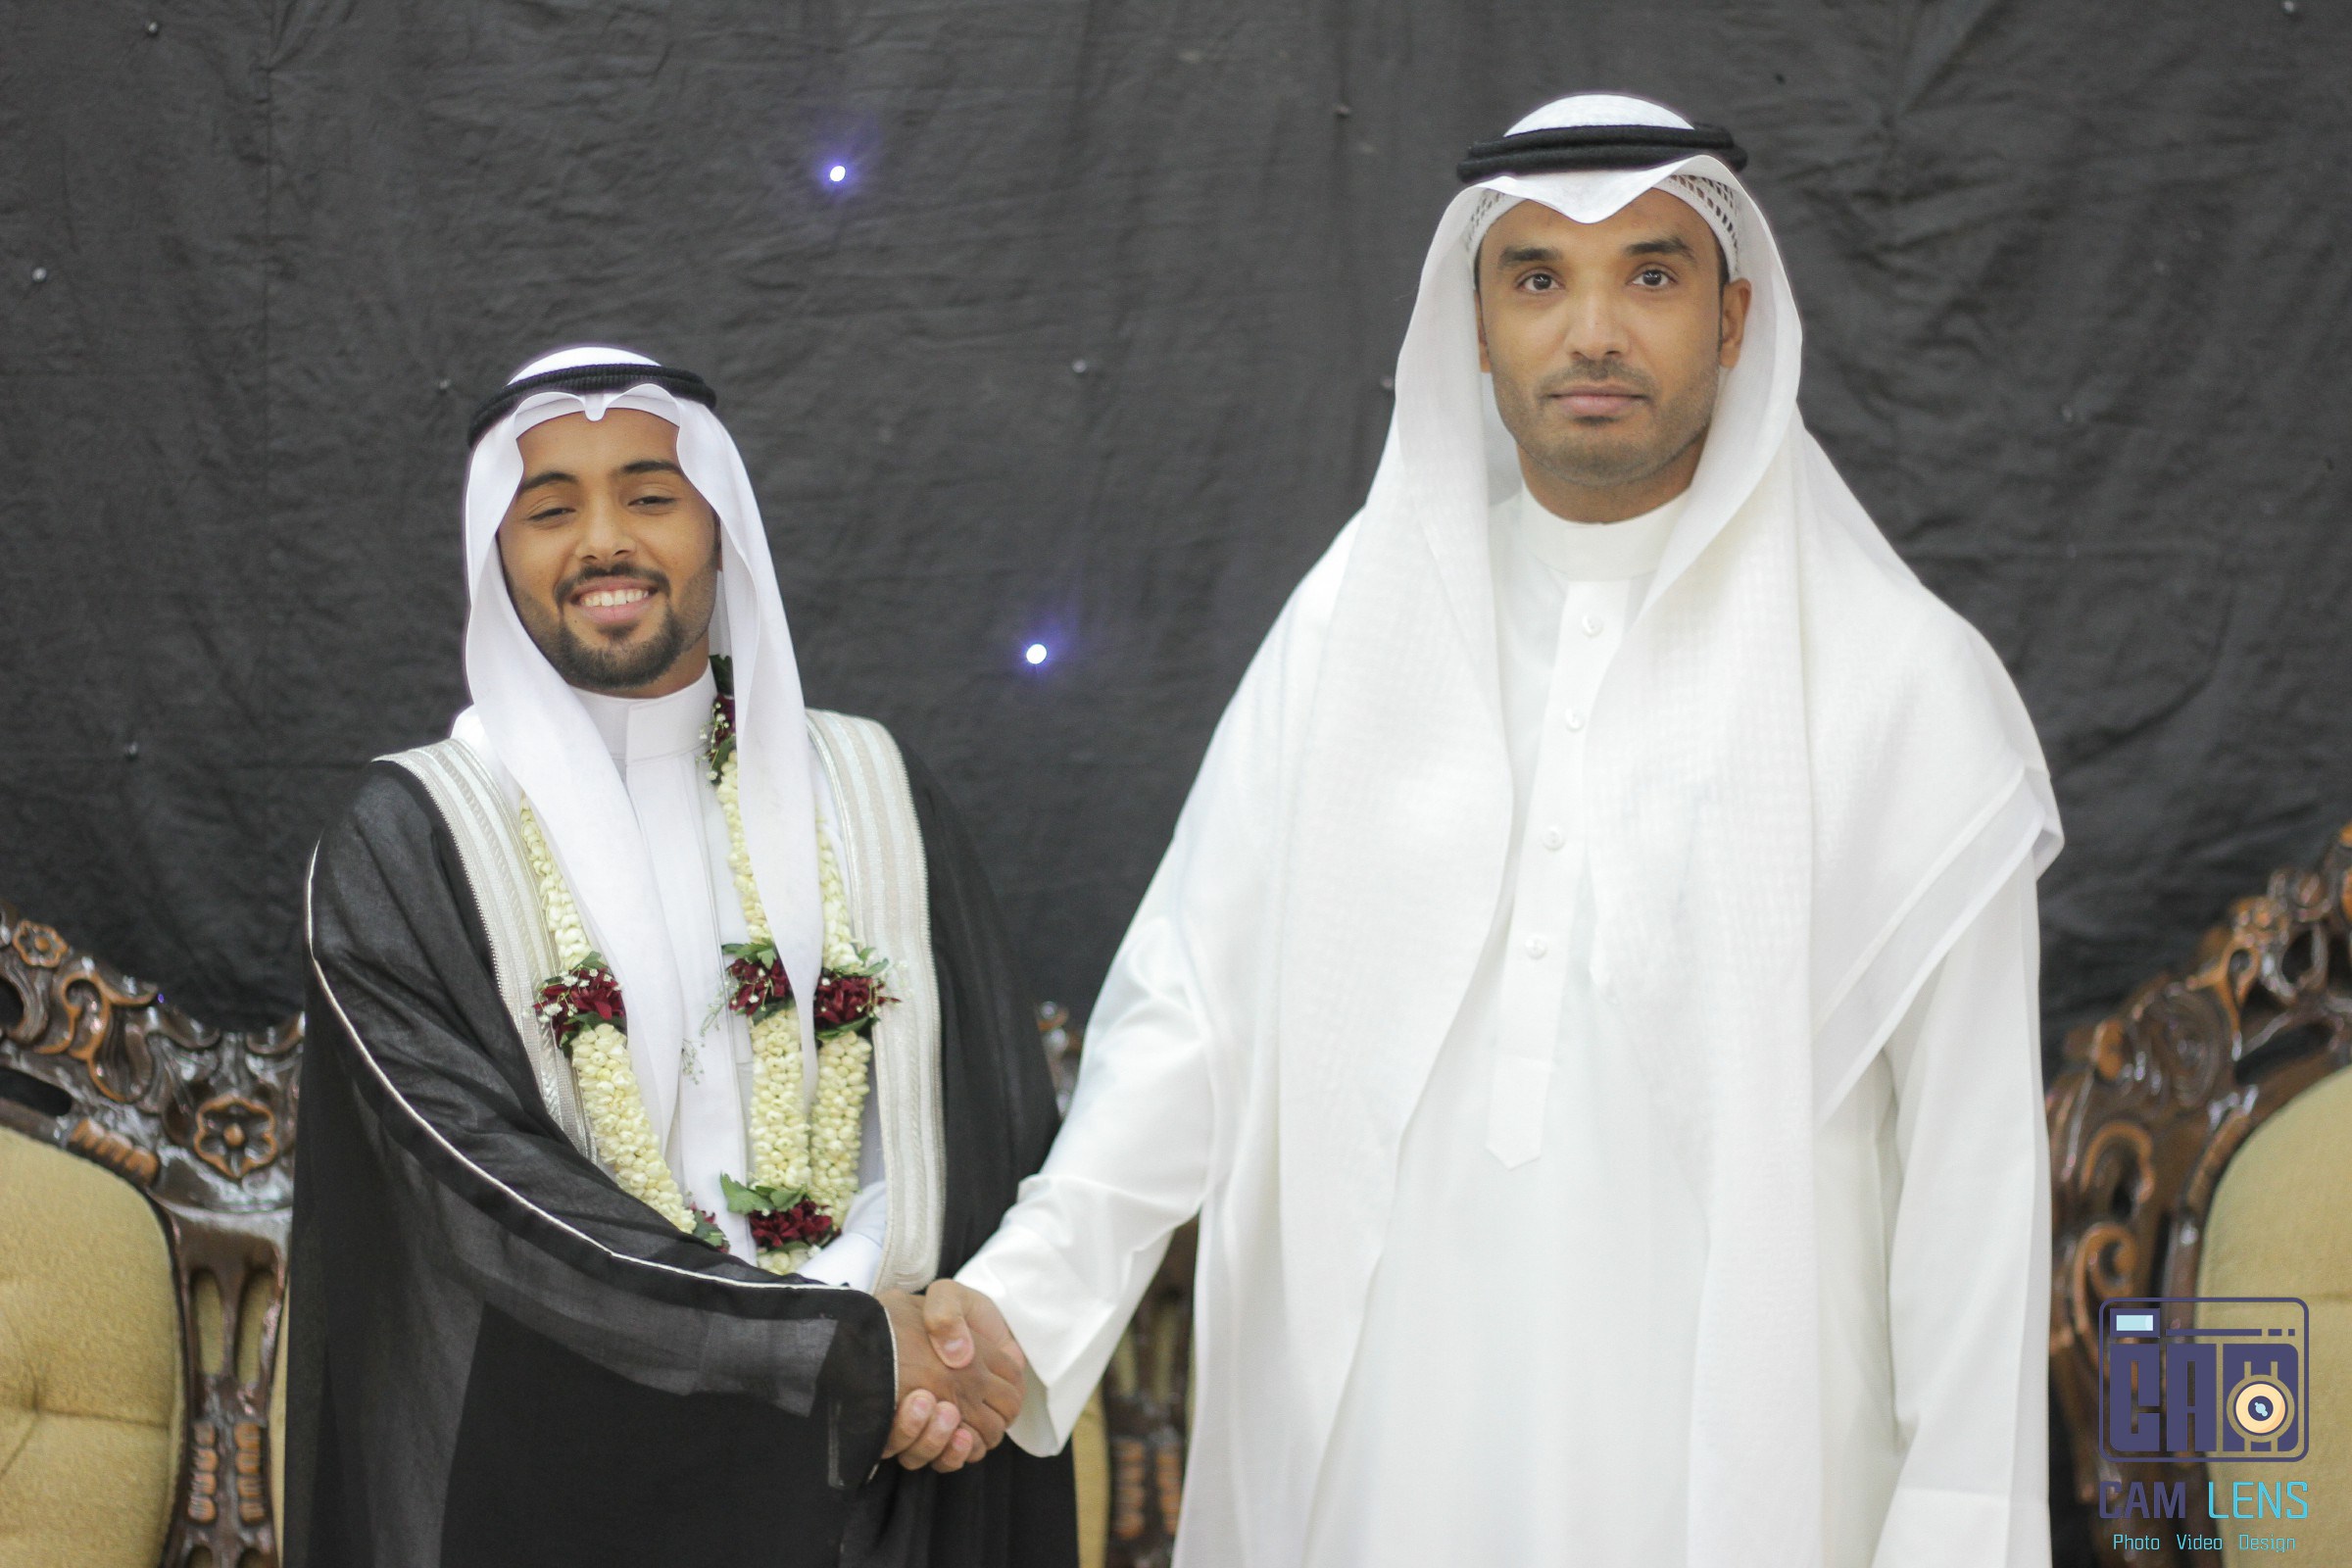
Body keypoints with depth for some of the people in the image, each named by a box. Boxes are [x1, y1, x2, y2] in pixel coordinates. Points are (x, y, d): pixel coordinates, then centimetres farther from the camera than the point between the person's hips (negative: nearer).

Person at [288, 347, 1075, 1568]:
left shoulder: (866, 792, 5)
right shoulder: (405, 841, -4)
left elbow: (989, 1121, 1)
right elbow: (480, 1182, -14)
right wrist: (846, 1342, -19)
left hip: (863, 1469, 2)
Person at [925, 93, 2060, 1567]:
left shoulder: (1911, 684, -4)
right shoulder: (1350, 628, 3)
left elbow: (1973, 1166, -5)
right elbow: (1196, 1008, 1)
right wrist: (1026, 1300, -12)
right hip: (1378, 1441, 3)